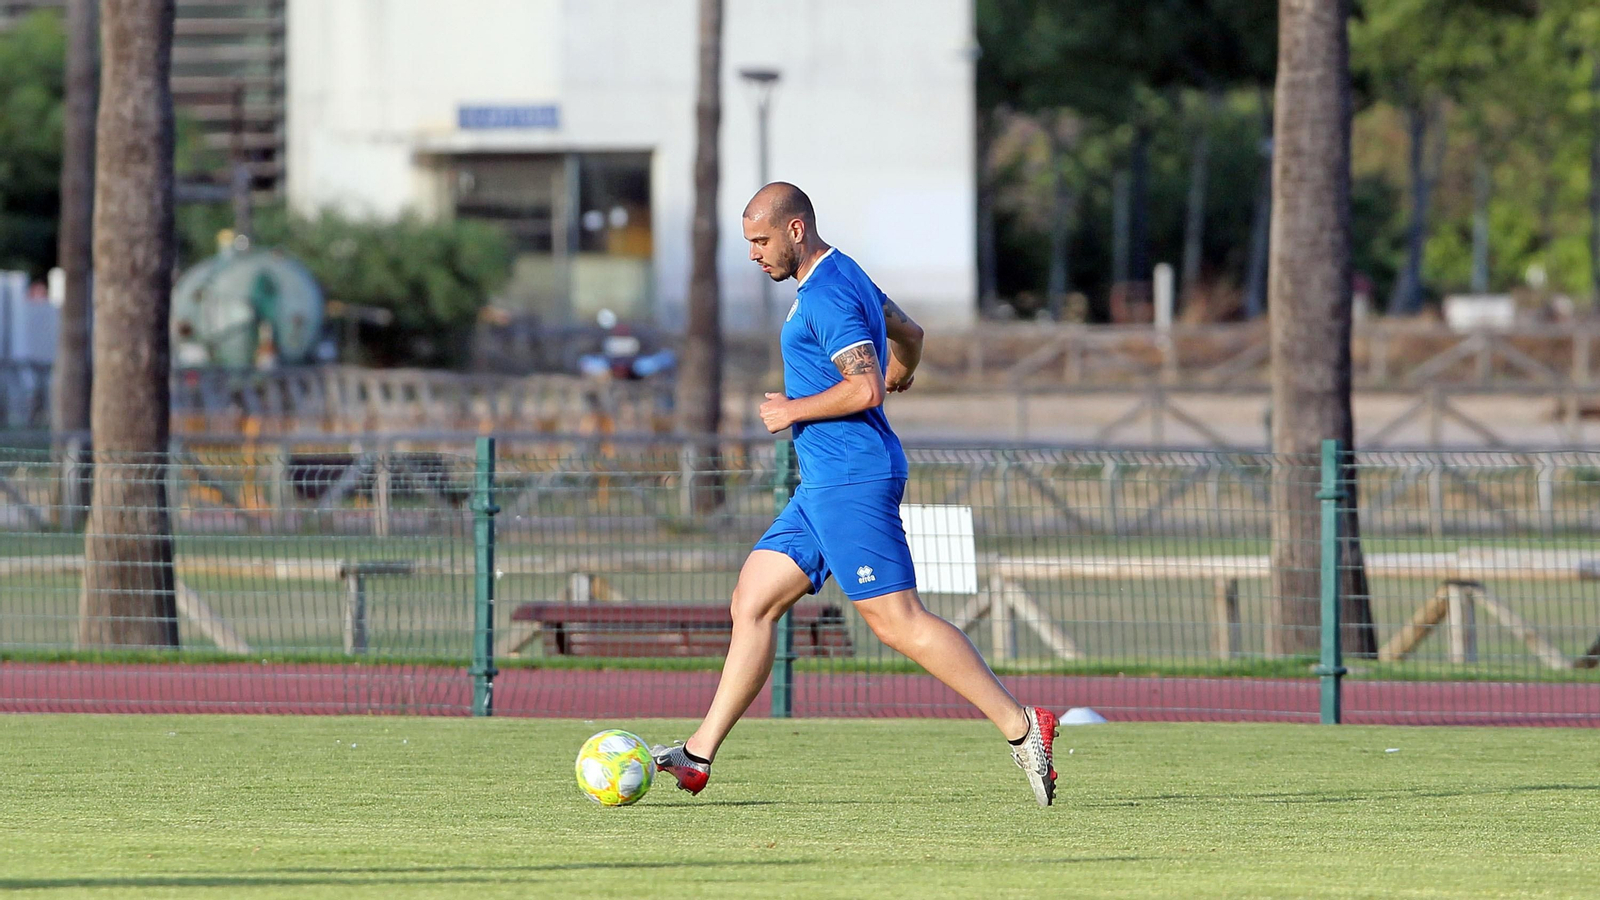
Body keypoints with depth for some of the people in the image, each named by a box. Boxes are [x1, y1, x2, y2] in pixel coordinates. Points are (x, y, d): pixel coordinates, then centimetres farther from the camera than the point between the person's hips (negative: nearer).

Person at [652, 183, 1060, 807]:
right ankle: (698, 756, 8)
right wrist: (900, 374, 54)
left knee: (897, 619, -13)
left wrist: (794, 410, -12)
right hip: (825, 486, 11)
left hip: (853, 480, -11)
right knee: (752, 602, 8)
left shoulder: (827, 294, -15)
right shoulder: (842, 277, 17)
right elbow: (907, 332, 34)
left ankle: (1021, 727, -11)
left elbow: (865, 388, -24)